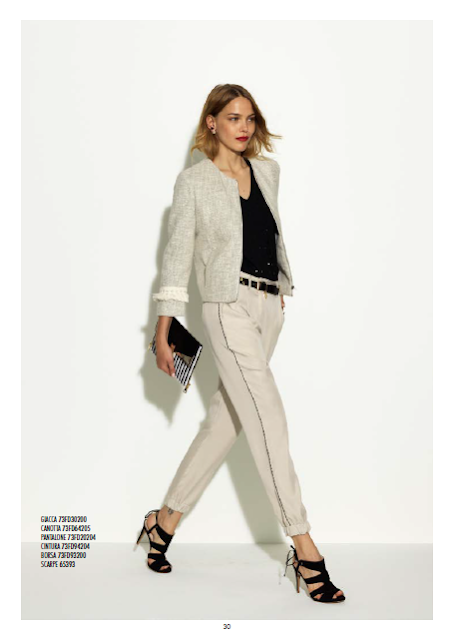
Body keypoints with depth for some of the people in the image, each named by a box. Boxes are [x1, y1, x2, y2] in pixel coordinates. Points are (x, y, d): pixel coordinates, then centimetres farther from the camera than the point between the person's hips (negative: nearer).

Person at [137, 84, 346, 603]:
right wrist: (162, 331, -4)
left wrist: (284, 292, 21)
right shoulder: (194, 181, -1)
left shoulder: (268, 171, 14)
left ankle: (166, 520, 23)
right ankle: (303, 546, -6)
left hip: (270, 305, 6)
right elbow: (177, 255, -2)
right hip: (229, 306, -6)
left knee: (226, 419, 8)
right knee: (267, 416, -12)